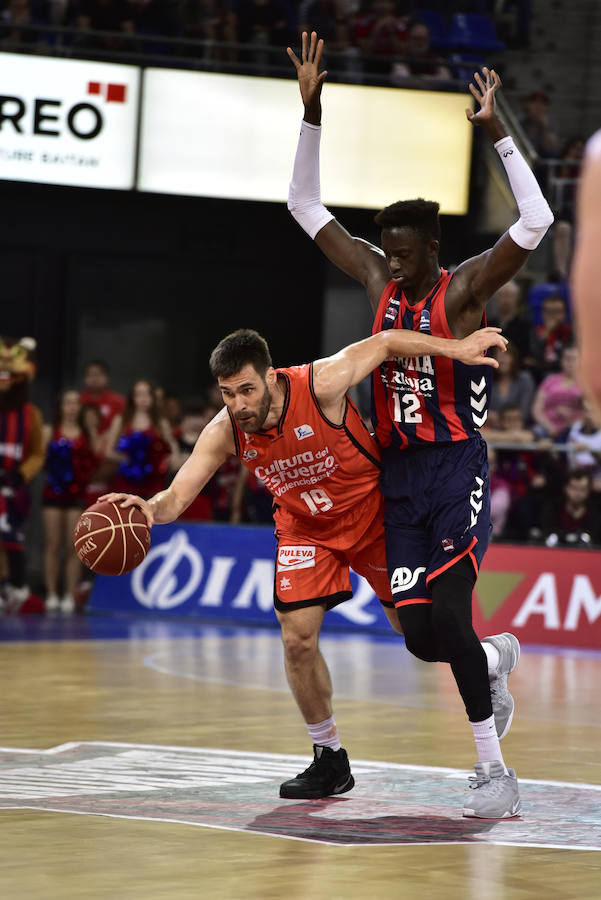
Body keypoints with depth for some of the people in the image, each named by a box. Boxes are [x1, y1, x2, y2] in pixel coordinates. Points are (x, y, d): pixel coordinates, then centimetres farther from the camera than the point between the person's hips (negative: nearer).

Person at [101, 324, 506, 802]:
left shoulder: (320, 385, -33)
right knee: (298, 639, -10)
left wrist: (455, 348, -24)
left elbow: (384, 343, -20)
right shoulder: (224, 432, -22)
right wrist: (150, 508, -46)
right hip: (305, 528, 3)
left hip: (373, 511, -3)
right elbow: (177, 497, -23)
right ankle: (330, 759, 8)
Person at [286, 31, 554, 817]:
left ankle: (495, 773, -11)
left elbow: (535, 223, -24)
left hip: (456, 468, -5)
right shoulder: (378, 277, 7)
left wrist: (497, 132, -29)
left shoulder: (465, 287, -8)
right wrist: (311, 112, -1)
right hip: (399, 474, 6)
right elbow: (306, 206, 9)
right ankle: (499, 660, 38)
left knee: (449, 614, -18)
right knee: (421, 639, 2)